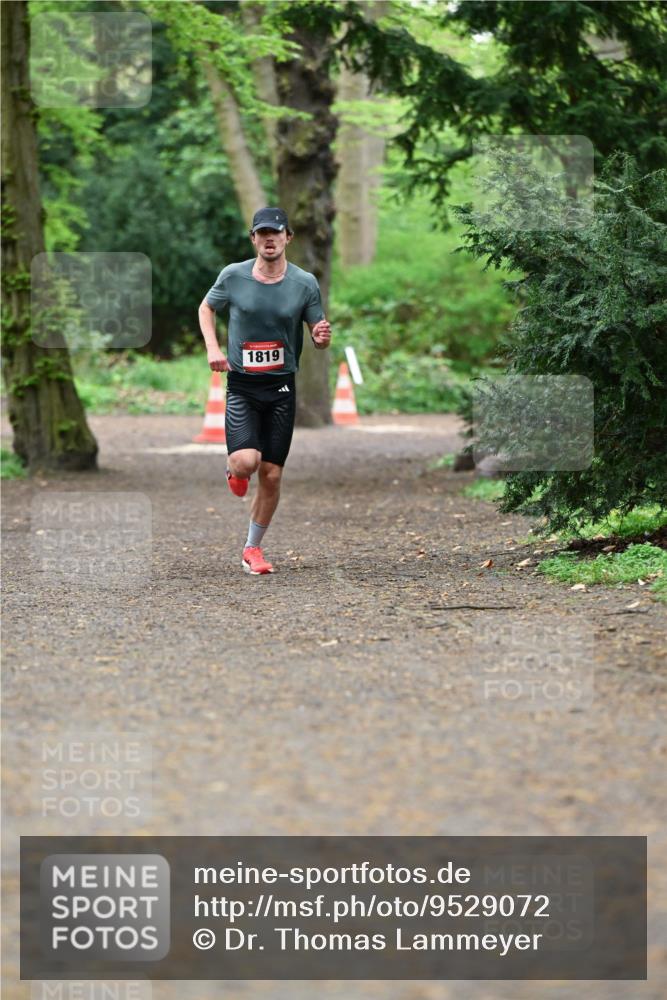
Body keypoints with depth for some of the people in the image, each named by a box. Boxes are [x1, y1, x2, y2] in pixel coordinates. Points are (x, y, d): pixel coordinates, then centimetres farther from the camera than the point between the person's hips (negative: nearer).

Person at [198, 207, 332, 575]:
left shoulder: (305, 283, -1)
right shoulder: (233, 276, -4)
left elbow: (319, 336, 7)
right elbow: (206, 308, 14)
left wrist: (322, 336, -17)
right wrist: (212, 348, -1)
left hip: (281, 388, 2)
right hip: (241, 386, -2)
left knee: (271, 475, 3)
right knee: (246, 461, -22)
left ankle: (252, 548, 21)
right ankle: (234, 470, 17)